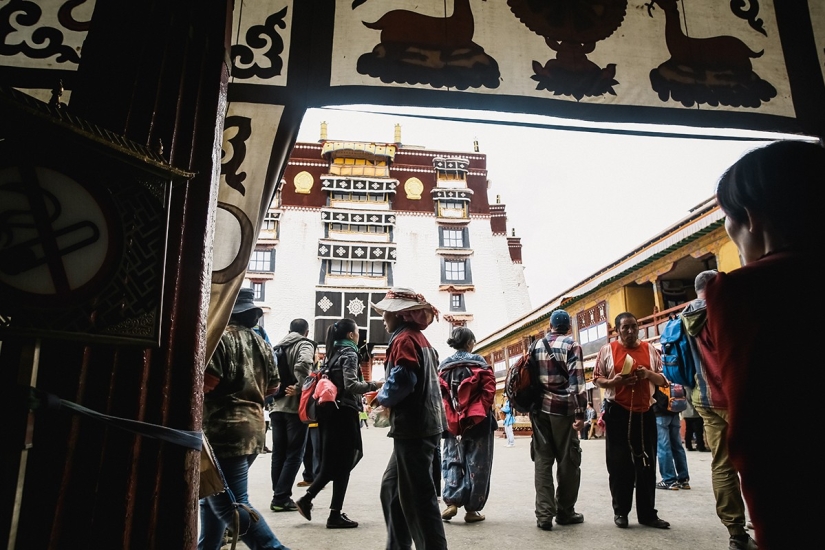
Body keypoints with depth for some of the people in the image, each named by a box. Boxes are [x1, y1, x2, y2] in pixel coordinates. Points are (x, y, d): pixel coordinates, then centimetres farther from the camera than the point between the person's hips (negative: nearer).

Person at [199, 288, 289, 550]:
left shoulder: (220, 336, -10)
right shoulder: (261, 343, 15)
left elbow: (204, 381, -20)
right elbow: (272, 386, 22)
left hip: (224, 431, -9)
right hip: (253, 428, 9)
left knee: (230, 505, -7)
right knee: (213, 497, 21)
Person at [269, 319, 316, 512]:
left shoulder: (278, 347, 15)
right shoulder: (305, 345, -4)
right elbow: (303, 364, -24)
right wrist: (299, 387, -17)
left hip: (277, 407, 6)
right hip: (295, 406, -6)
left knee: (278, 453, 11)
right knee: (294, 454, 1)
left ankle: (279, 496, 16)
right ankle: (281, 498, 0)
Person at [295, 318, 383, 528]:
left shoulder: (334, 353, 14)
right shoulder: (349, 354, -11)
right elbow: (351, 386, -20)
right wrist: (374, 385, -13)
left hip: (331, 411, 8)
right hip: (344, 413, -8)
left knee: (332, 462, 16)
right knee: (343, 463, 0)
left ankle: (307, 499, 11)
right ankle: (335, 514, 5)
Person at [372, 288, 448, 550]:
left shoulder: (404, 339, -10)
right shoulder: (420, 338, 19)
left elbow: (402, 381, -22)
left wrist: (382, 398, -3)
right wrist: (387, 395, 12)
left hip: (412, 427, -10)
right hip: (424, 424, 10)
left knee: (417, 496, -4)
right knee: (391, 488, 17)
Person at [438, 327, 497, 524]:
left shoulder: (443, 366, 6)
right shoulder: (478, 362, -4)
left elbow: (439, 394, 2)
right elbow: (489, 389, -10)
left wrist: (448, 415, 8)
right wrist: (483, 410, -1)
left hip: (452, 421, 3)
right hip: (478, 420, -3)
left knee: (453, 460, 12)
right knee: (476, 463, 5)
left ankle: (451, 501, -2)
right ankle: (472, 509, 9)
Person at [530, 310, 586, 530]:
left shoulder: (537, 346, 12)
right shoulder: (571, 345, -3)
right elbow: (576, 381, -14)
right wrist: (580, 413, -15)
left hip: (540, 408, 4)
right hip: (562, 408, -4)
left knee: (542, 460, 4)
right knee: (568, 461, 8)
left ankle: (544, 514, 0)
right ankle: (565, 512, 16)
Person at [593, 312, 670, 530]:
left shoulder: (649, 349, 8)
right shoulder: (607, 350, 0)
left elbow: (662, 379, 12)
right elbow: (597, 379, 1)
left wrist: (649, 374, -10)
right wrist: (614, 381, -18)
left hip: (645, 412, 3)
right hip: (617, 413, -2)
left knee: (646, 463, 7)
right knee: (619, 464, 4)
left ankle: (647, 513, 18)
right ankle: (620, 511, 17)